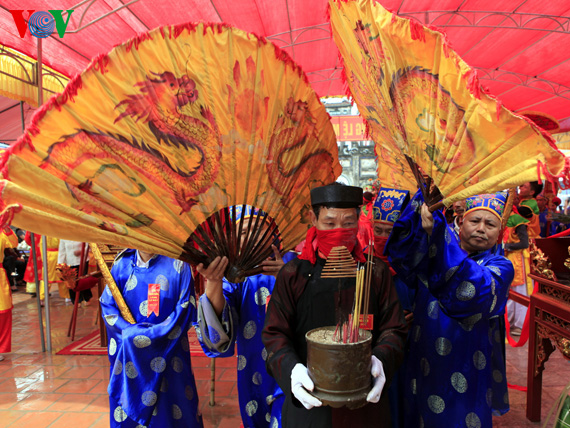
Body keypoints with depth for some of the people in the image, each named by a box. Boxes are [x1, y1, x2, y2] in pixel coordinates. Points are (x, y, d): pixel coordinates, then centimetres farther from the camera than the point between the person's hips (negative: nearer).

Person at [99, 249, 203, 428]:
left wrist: (152, 336, -16)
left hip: (166, 354, -2)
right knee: (127, 413, 14)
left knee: (170, 413, 7)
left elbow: (185, 310, -10)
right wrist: (131, 332, -13)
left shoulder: (178, 264, -9)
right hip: (128, 356, 3)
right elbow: (107, 306, 1)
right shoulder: (122, 264, 0)